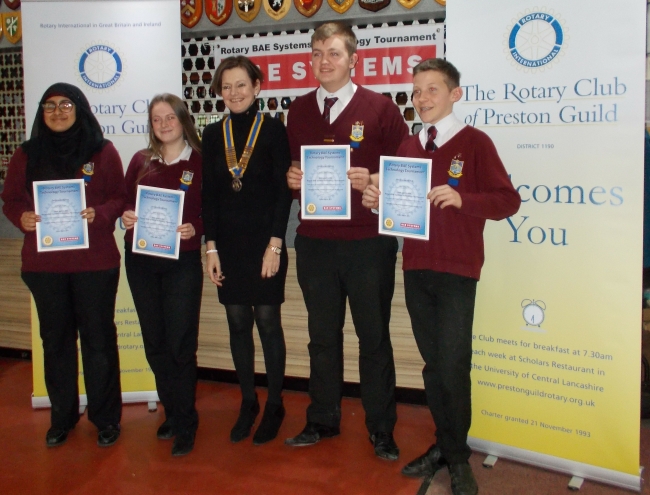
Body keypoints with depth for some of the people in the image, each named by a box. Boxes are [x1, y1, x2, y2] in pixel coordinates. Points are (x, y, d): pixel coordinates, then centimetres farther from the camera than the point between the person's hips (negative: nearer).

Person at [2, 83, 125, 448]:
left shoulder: (103, 151, 0)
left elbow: (120, 198, -1)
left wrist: (98, 213, -20)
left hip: (95, 262, -2)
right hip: (43, 263, 3)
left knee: (99, 338, 5)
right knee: (55, 339, 11)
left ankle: (106, 418, 19)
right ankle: (62, 417, 27)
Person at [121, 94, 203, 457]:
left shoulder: (200, 161, -2)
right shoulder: (141, 161, 9)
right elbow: (125, 203, 12)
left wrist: (195, 229, -21)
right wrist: (125, 217, -9)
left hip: (182, 260, -4)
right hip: (141, 260, 4)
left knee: (181, 344, -2)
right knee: (155, 342, 12)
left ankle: (185, 424, 11)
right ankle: (172, 413, 28)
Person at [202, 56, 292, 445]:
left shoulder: (273, 129, -3)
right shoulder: (213, 135, 8)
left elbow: (283, 191, -7)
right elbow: (209, 195, 7)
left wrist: (275, 245, -12)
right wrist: (211, 247, 1)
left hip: (264, 242, -4)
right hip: (228, 243, 4)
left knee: (268, 322, 1)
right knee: (238, 324, 9)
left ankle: (275, 406, 15)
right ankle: (248, 403, 23)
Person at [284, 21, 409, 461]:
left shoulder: (380, 107, -3)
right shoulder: (299, 110, 9)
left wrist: (373, 183, -20)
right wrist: (291, 178, -4)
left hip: (368, 242, -3)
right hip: (314, 242, 4)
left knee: (374, 336, 8)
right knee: (322, 335, 14)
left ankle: (381, 428, 22)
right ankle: (323, 421, 29)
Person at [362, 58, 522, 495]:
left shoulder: (475, 142, -5)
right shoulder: (408, 147, 11)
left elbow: (508, 200, -10)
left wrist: (461, 199, -24)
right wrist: (378, 201, -4)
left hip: (456, 271, -5)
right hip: (416, 268, 5)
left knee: (454, 366, -3)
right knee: (432, 364, 12)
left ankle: (458, 458, 15)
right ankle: (444, 446, 26)